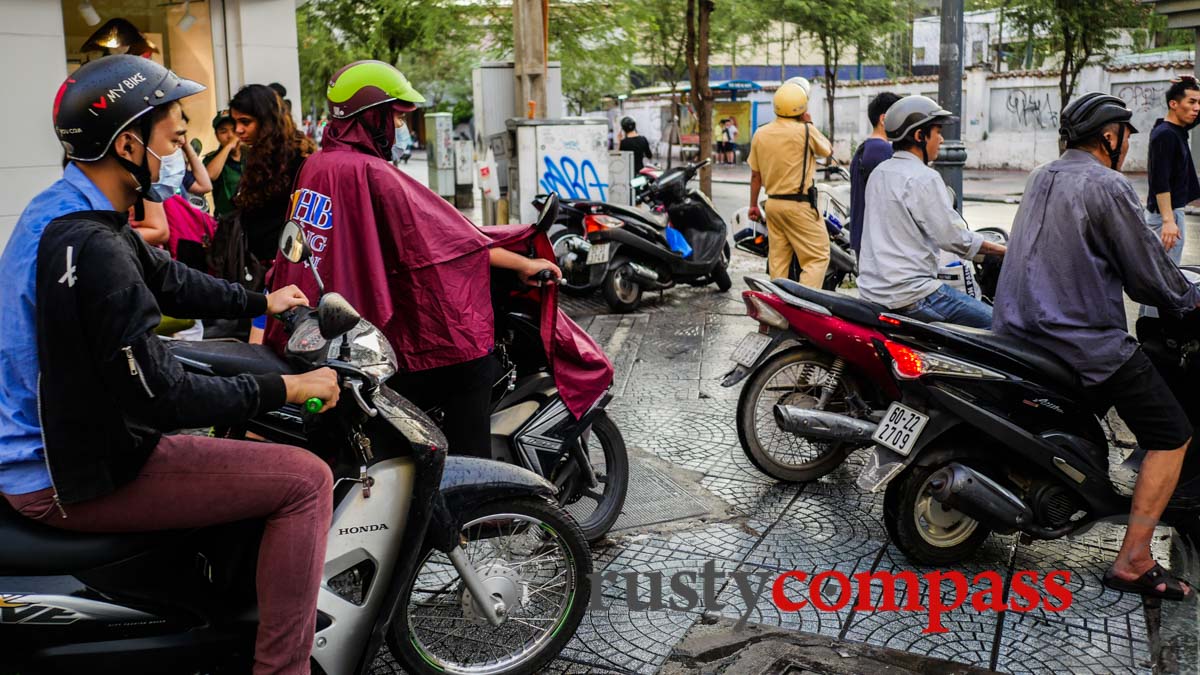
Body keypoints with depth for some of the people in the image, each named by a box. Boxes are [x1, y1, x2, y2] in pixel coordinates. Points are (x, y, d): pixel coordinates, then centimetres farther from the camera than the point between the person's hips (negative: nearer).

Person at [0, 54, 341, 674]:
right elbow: (159, 397, -27)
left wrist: (261, 303, 27)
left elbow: (166, 276, 18)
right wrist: (285, 388, -18)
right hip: (75, 481, -11)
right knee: (306, 479, -15)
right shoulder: (90, 249, -28)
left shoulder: (59, 207, 5)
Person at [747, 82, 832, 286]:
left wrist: (753, 205, 18)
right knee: (818, 256, -3)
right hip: (800, 204, -6)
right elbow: (828, 150, 7)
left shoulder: (760, 134, 6)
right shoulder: (805, 131, -12)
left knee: (778, 258, 11)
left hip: (773, 202, 7)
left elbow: (755, 174, 10)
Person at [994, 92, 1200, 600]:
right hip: (1086, 343, -8)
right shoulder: (1108, 187, -13)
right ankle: (1133, 561, -2)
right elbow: (1149, 277, -11)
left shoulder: (1040, 179, 13)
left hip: (1020, 328, 9)